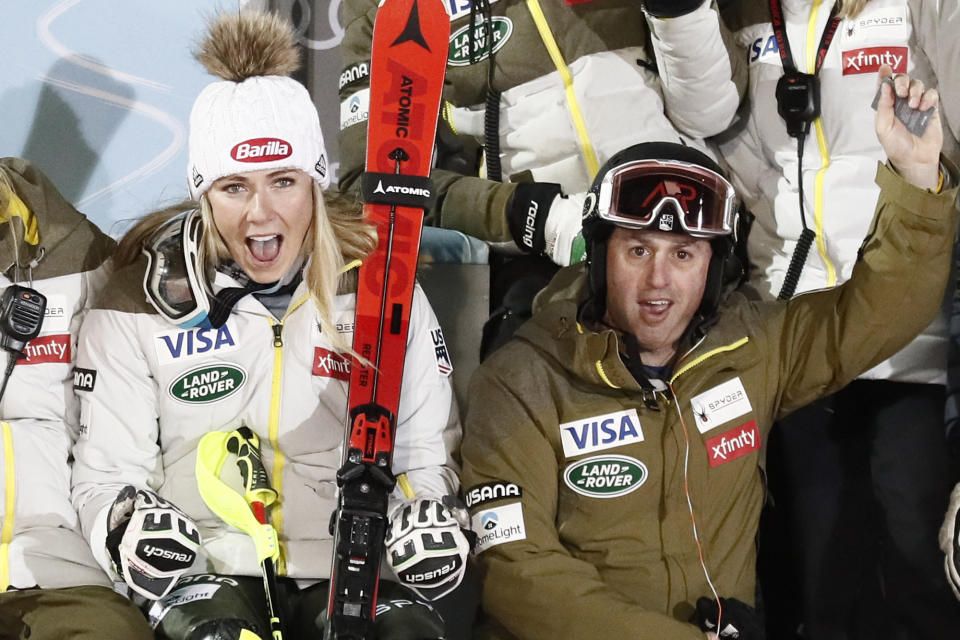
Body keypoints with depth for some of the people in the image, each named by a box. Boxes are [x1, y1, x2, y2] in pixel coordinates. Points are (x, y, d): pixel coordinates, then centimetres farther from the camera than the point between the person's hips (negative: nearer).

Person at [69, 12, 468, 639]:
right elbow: (105, 473, 6)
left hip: (359, 569, 1)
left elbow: (426, 452, 13)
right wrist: (125, 525, -16)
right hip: (207, 571, -1)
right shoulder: (141, 305, 2)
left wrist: (430, 518, -8)